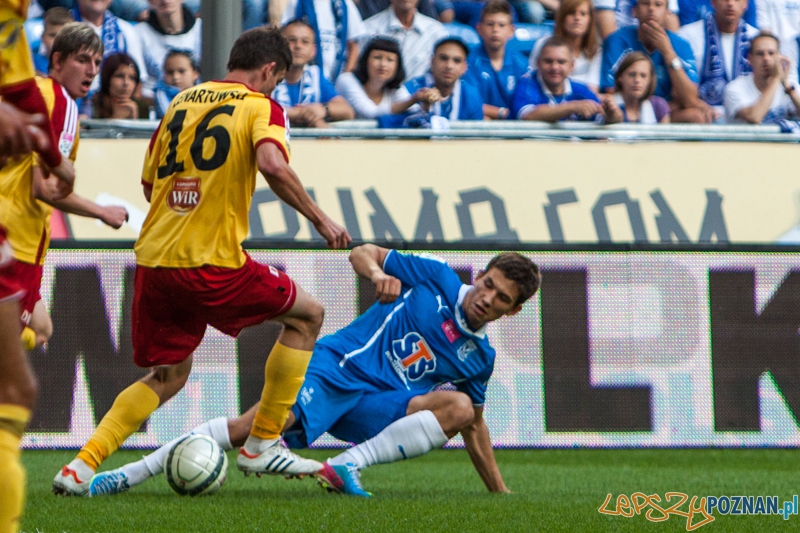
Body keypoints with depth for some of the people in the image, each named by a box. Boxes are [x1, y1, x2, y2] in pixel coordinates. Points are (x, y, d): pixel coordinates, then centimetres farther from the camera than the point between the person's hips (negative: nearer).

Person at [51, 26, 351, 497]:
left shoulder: (181, 102, 17)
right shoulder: (260, 107, -1)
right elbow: (272, 164, -21)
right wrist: (319, 218, -11)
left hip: (153, 260, 6)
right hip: (211, 263, -6)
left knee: (168, 376, 21)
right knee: (307, 315, 14)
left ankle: (82, 466, 5)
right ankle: (263, 444, 13)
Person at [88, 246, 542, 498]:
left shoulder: (479, 357, 12)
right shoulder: (436, 279, 4)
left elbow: (473, 422, 24)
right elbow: (363, 253, 8)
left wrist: (499, 490, 23)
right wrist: (378, 274, -15)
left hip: (377, 407, 3)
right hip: (335, 369, -3)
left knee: (459, 407, -23)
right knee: (252, 427, -29)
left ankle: (349, 464, -27)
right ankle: (131, 474, -27)